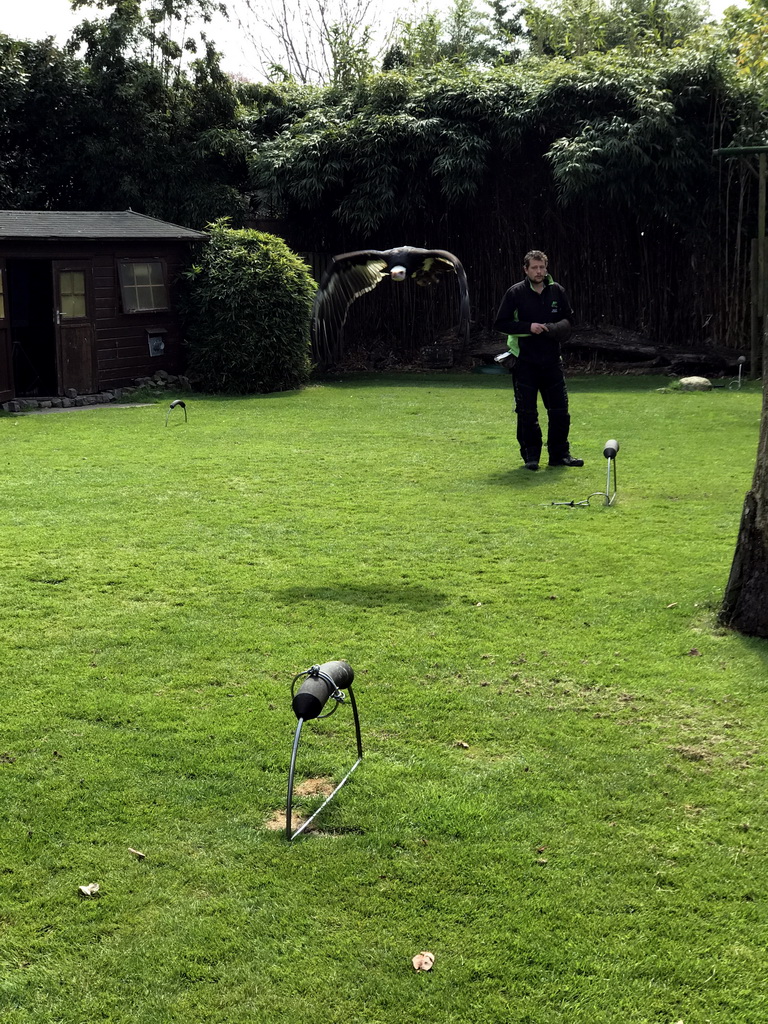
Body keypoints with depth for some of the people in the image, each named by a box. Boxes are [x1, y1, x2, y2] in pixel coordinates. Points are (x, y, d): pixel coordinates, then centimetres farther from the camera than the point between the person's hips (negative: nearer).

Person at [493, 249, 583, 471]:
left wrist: (554, 328, -6)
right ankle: (530, 455, 10)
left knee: (560, 410, 3)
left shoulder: (557, 291, 6)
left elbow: (569, 319, 16)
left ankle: (559, 454, 14)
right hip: (524, 361, -3)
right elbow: (499, 324, -4)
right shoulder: (515, 293, -4)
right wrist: (528, 327, -15)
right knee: (527, 413, 0)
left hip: (552, 361, 3)